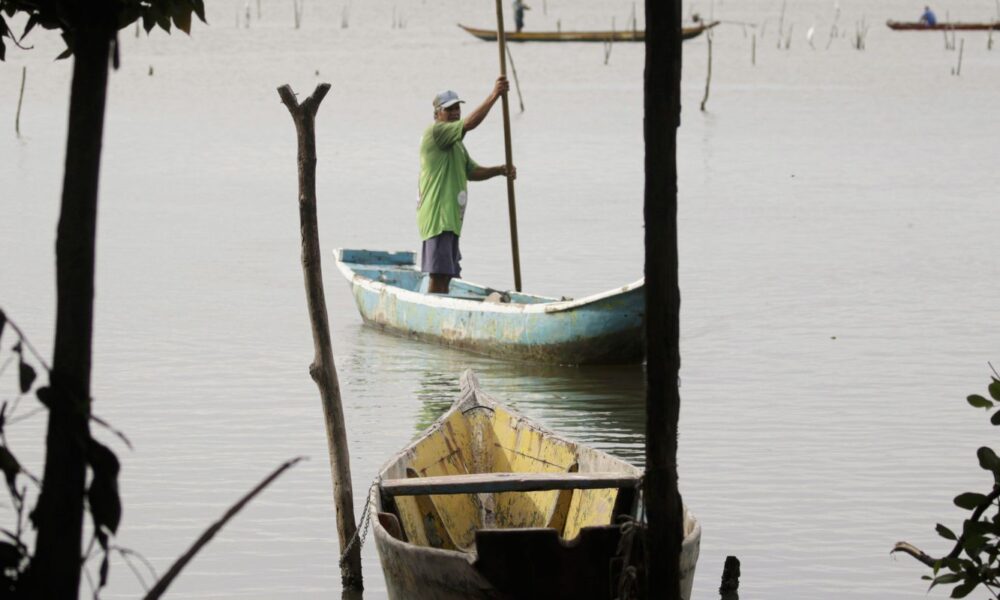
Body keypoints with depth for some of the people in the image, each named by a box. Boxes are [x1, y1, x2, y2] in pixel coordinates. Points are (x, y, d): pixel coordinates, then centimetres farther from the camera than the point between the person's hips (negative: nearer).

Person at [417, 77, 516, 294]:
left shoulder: (456, 143, 24)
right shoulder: (435, 132, -8)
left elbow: (472, 172, 24)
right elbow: (469, 124, -20)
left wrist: (500, 170, 7)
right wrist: (494, 95, -21)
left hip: (451, 217, 10)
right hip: (437, 216, -10)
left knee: (446, 276, 11)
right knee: (439, 274, -15)